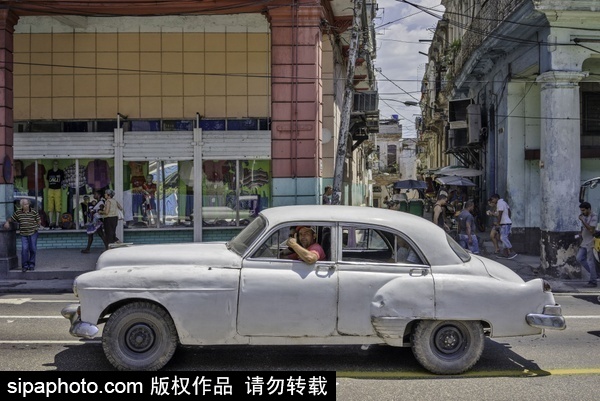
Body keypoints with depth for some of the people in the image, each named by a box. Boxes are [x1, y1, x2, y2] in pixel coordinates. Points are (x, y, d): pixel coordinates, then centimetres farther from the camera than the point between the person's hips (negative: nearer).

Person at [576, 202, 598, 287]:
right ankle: (594, 274, 16)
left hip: (591, 242, -8)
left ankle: (593, 281, 5)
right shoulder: (584, 216, 11)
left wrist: (582, 220, -22)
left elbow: (591, 230, -22)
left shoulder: (594, 216, -13)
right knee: (579, 258, 5)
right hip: (584, 242, 8)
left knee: (590, 261, -4)